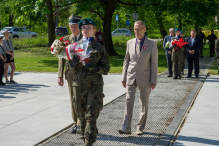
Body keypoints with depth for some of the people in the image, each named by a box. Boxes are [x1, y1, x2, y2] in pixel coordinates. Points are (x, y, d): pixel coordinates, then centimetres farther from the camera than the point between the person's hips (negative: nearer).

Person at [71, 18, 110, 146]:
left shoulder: (99, 47, 3)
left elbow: (106, 68, 1)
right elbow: (70, 65, 8)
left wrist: (94, 68, -18)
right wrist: (74, 63, -15)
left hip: (95, 85, -2)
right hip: (79, 85, 3)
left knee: (92, 116, -9)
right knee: (81, 115, 11)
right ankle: (84, 135, 30)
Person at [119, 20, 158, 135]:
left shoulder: (151, 44, -3)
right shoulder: (130, 43, 6)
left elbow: (154, 63, -4)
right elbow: (126, 61, 11)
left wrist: (154, 80, -8)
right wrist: (124, 77, 7)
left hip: (145, 78, -2)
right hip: (131, 77, 2)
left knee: (144, 104, 5)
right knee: (128, 101, -6)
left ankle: (140, 128, 16)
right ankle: (126, 128, -5)